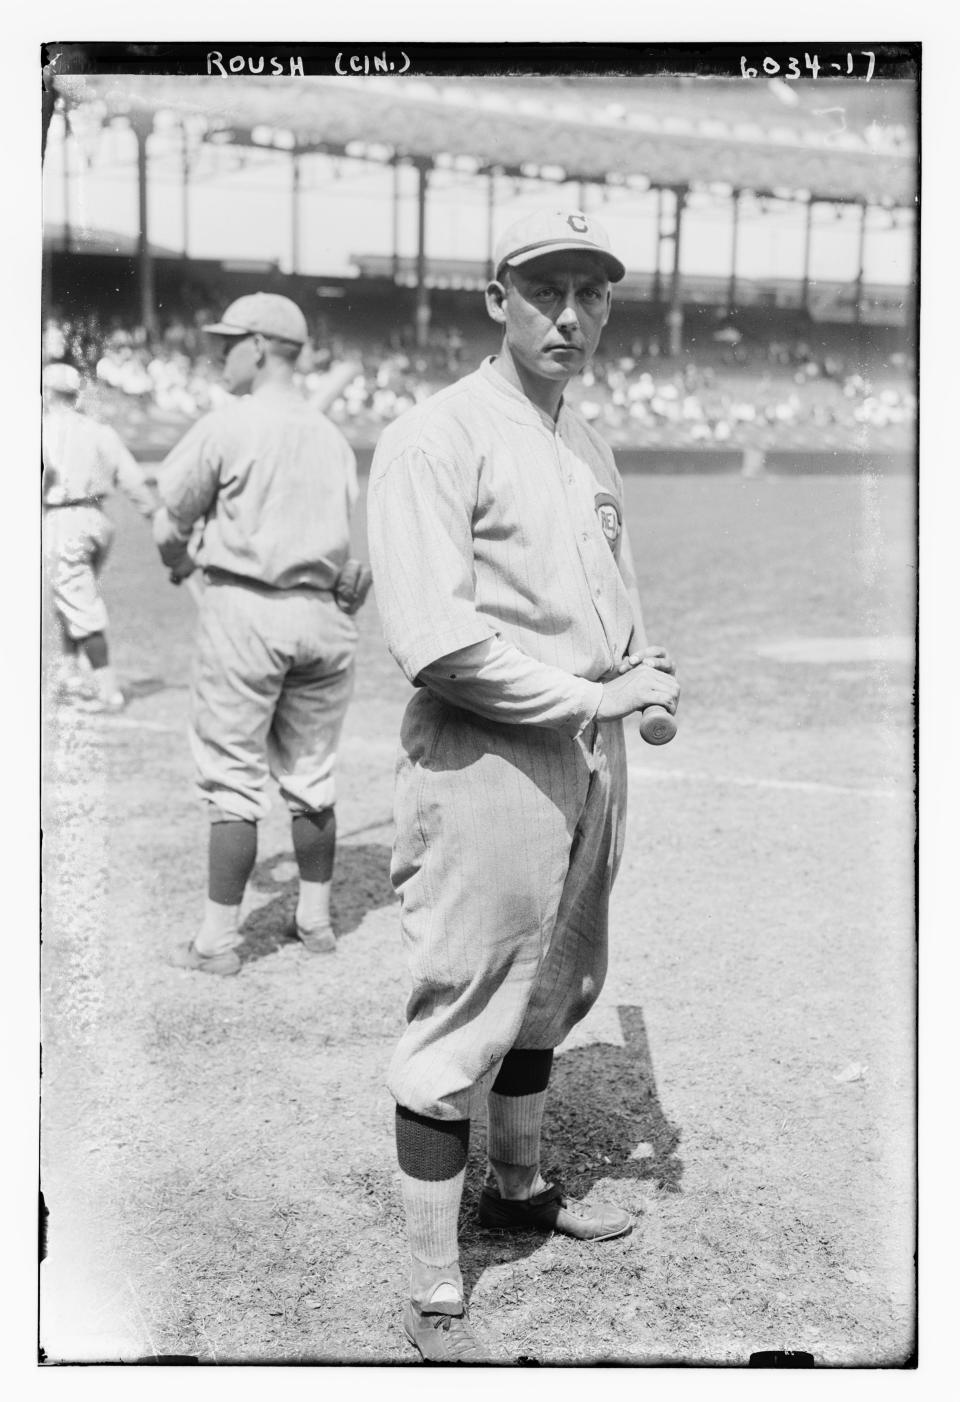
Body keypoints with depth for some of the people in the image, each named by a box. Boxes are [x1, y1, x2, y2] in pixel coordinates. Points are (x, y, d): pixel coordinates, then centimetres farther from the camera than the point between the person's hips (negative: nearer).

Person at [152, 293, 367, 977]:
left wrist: (184, 561, 18)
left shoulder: (226, 426, -6)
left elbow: (170, 527, -2)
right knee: (312, 778, 15)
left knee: (234, 779, 1)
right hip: (324, 614, 5)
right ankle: (316, 919, 25)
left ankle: (220, 938, 5)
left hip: (245, 607, -5)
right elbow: (358, 545, 7)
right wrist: (342, 611, 17)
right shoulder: (334, 437, 9)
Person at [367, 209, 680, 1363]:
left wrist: (648, 671, 0)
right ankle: (435, 1303, 10)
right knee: (461, 1020, -2)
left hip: (591, 751, 9)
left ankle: (517, 1185, 43)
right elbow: (434, 638, -22)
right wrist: (592, 697, -17)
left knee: (552, 993, 21)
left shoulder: (589, 445, 16)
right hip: (488, 759, -8)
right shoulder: (437, 437, -12)